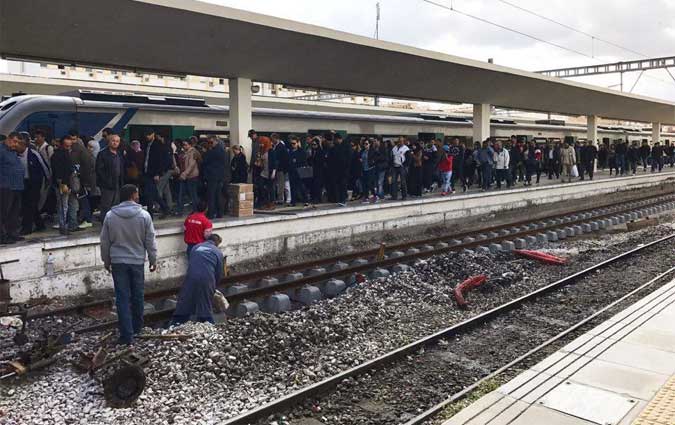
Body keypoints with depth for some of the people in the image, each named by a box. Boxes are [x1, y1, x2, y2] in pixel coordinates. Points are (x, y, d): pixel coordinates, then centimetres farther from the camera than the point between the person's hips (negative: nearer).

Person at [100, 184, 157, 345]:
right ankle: (137, 327, 31)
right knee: (137, 296, 15)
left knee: (122, 298, 2)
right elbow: (150, 240, -5)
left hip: (118, 262, 1)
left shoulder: (110, 215, -4)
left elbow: (105, 241, 3)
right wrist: (153, 260, 6)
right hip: (137, 261, 0)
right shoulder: (143, 215, -9)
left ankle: (127, 334, 1)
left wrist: (106, 260, 15)